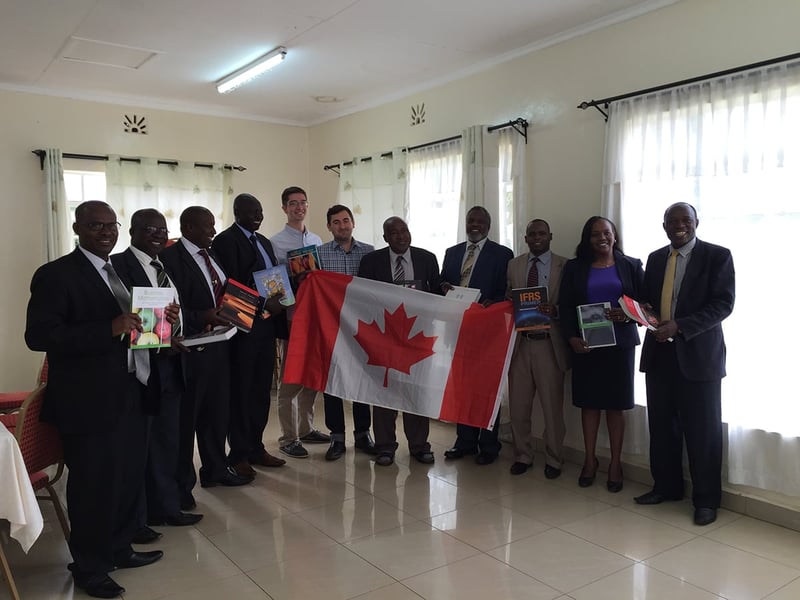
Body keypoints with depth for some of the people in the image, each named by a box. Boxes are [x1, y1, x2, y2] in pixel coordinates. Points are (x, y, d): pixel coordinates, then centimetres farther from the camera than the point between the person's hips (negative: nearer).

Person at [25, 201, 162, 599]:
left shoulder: (120, 271, 14)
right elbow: (39, 335, -18)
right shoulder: (55, 275, -10)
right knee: (93, 484, 5)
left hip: (127, 394, 7)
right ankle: (89, 567, 25)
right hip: (88, 401, -7)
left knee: (130, 475, 15)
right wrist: (110, 329, -26)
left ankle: (119, 549, 35)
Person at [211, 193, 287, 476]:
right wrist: (264, 303, -20)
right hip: (243, 327, -7)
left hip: (266, 325, 7)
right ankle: (238, 453, 15)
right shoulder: (225, 240, -8)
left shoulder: (263, 241, 17)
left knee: (261, 389, 13)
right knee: (240, 391, 3)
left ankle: (256, 447, 24)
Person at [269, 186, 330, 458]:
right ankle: (288, 437, 10)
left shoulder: (317, 240, 13)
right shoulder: (276, 242, -5)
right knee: (291, 376, 0)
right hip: (292, 315, -6)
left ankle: (306, 428, 28)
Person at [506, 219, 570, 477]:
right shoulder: (514, 265, 11)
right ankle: (522, 455, 26)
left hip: (549, 343, -3)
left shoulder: (564, 266, 1)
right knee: (518, 405, 9)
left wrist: (554, 310, -19)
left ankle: (553, 460, 22)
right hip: (520, 342, 3)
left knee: (553, 405, 5)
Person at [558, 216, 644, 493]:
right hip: (585, 344, 1)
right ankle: (590, 460, 19)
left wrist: (628, 314, -17)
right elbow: (564, 306, 3)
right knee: (588, 402, 7)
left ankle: (615, 463, 16)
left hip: (619, 343, -1)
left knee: (615, 404, 5)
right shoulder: (574, 268, 7)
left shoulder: (631, 266, 6)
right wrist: (571, 337, -11)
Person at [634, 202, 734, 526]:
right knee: (662, 426, 11)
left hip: (699, 354, -5)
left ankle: (706, 499, 16)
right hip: (659, 352, 5)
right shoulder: (655, 258, 13)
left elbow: (723, 304, -12)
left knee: (703, 430, 3)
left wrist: (679, 326, -22)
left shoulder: (717, 256, -4)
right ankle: (666, 486, 26)